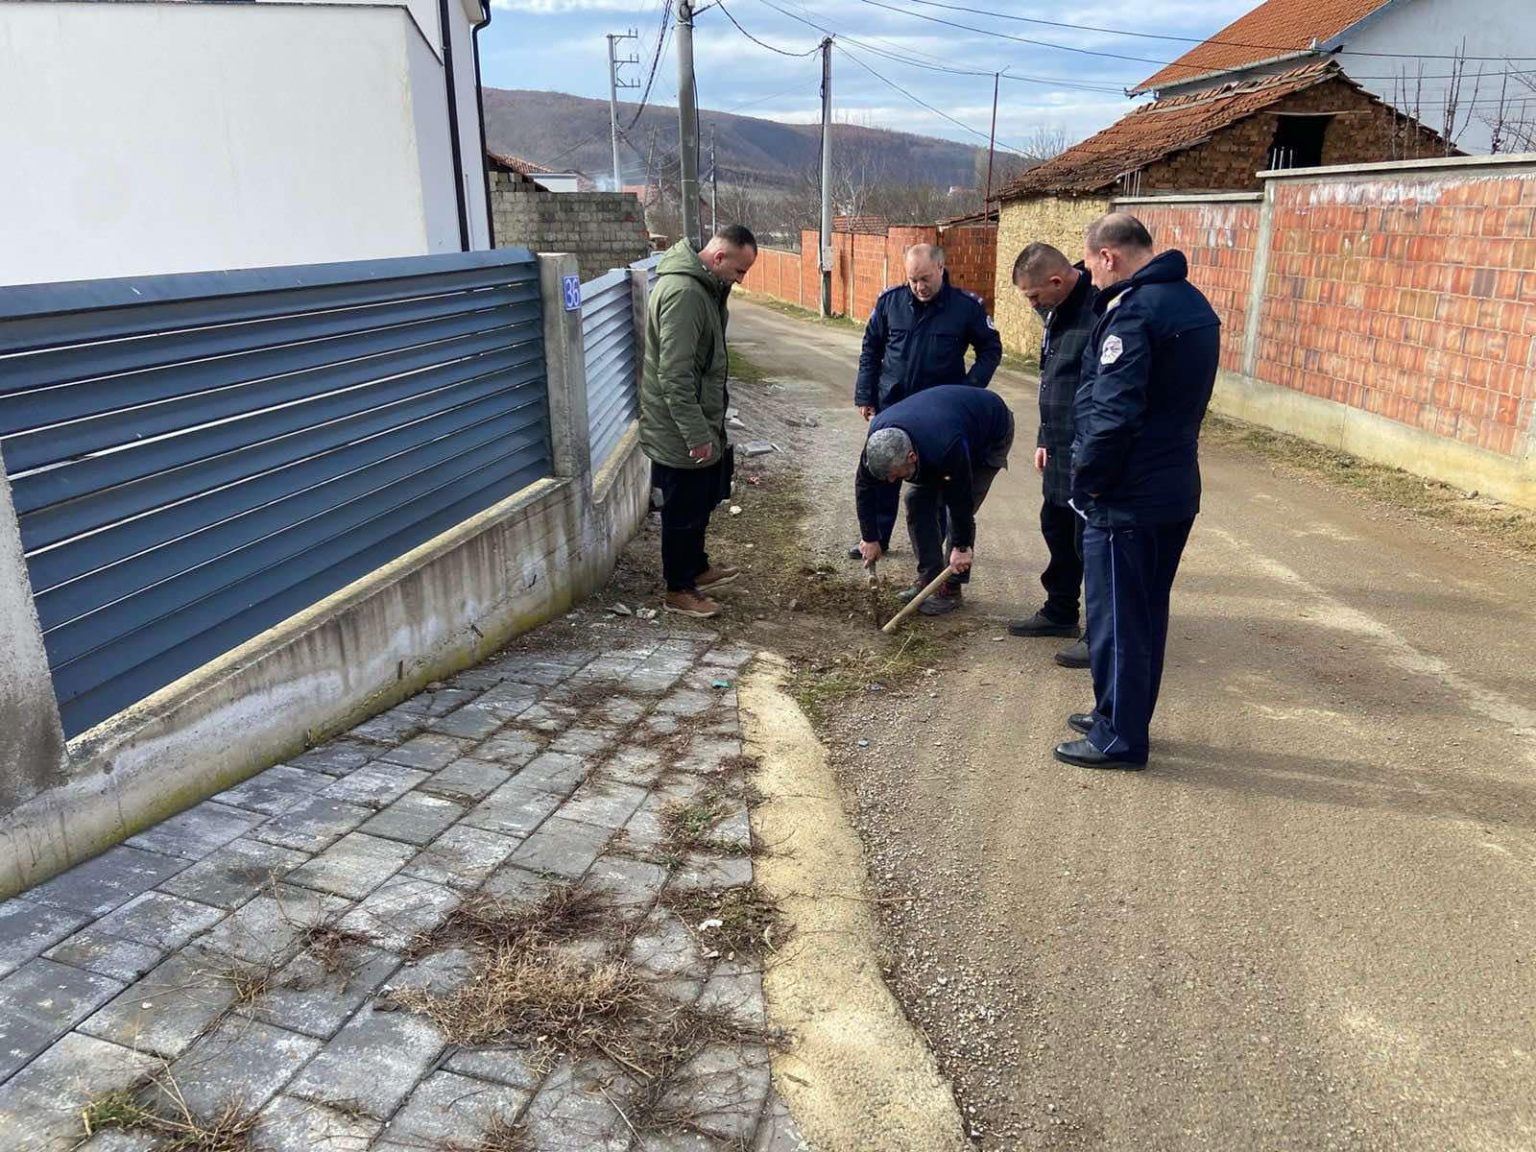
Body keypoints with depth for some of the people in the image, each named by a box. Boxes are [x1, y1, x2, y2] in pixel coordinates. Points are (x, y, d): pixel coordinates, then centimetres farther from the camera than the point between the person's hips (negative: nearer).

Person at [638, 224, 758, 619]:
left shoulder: (703, 284, 8)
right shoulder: (683, 292, -25)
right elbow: (674, 375, -28)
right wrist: (696, 434, -26)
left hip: (698, 422, 10)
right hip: (680, 431, -10)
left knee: (700, 503, 23)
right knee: (683, 510, 4)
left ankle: (697, 568, 40)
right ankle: (679, 590, 18)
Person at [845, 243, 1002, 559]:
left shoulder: (967, 306, -10)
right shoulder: (890, 300, -4)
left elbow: (991, 350, 1)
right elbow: (870, 349, 5)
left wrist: (970, 389, -11)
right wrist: (865, 396, 2)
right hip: (891, 405, 2)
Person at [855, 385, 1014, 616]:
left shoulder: (945, 447, -46)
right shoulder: (878, 438, -27)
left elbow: (960, 497, -32)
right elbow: (865, 486, -13)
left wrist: (962, 546, -20)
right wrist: (870, 538, -8)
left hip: (992, 433, -6)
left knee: (961, 507, -16)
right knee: (918, 500, -5)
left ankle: (951, 589, -5)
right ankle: (928, 578, 6)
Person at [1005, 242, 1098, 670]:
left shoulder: (1100, 314, -22)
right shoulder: (1058, 312, 10)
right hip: (1061, 452, 10)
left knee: (1091, 542, 0)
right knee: (1057, 530, 20)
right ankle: (1060, 612, 37)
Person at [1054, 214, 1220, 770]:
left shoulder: (1133, 311, -19)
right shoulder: (1194, 303, 11)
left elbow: (1112, 415, -24)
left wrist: (1085, 483, -13)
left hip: (1127, 498, -9)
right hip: (1176, 491, 9)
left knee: (1116, 619, 2)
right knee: (1147, 614, 18)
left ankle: (1119, 739, 13)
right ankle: (1122, 717, 32)